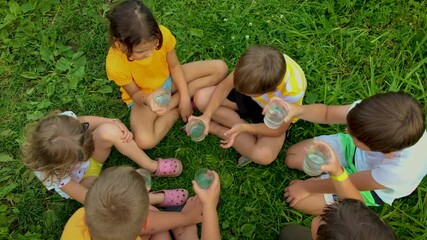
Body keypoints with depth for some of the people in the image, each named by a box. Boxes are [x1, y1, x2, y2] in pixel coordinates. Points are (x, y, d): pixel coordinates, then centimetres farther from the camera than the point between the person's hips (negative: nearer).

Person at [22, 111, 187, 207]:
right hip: (80, 181, -3)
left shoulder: (66, 120, -34)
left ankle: (152, 166, -12)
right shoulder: (52, 173, -39)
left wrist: (116, 123, -23)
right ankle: (155, 198, -18)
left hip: (90, 157, 4)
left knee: (108, 131, -31)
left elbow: (86, 120, -9)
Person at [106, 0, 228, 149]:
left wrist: (185, 97, -17)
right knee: (144, 141, -32)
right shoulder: (115, 65, -33)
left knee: (220, 68, -10)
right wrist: (147, 99, -39)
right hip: (143, 96, -3)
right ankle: (176, 110, -4)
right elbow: (135, 94, -16)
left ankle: (170, 105, -11)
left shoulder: (161, 34, -28)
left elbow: (174, 66, -11)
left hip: (168, 78, 4)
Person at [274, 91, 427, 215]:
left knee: (301, 202, -9)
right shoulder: (378, 113, -37)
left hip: (373, 186, -3)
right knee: (292, 157, 0)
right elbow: (328, 113, -19)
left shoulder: (399, 171, -44)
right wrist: (297, 110, -41)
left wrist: (306, 187, -10)